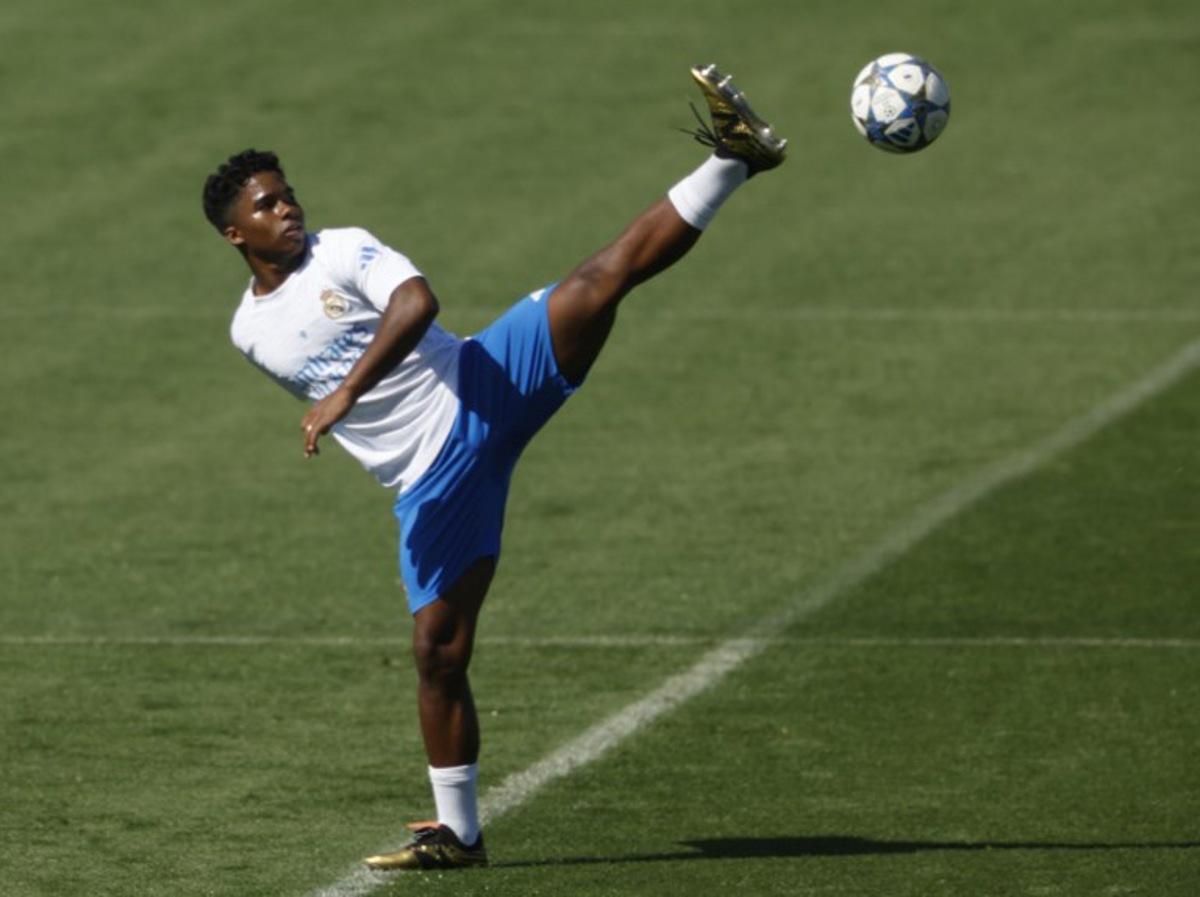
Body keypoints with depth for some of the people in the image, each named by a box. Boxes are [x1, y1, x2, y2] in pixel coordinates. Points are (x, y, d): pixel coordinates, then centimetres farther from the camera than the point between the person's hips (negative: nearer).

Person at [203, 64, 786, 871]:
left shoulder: (343, 252, -1)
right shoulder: (250, 334, 14)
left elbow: (417, 301, -22)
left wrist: (347, 393, -31)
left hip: (484, 390, -4)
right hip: (428, 481, 4)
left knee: (601, 279, -26)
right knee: (438, 648, -1)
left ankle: (733, 161, -28)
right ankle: (458, 835, 10)